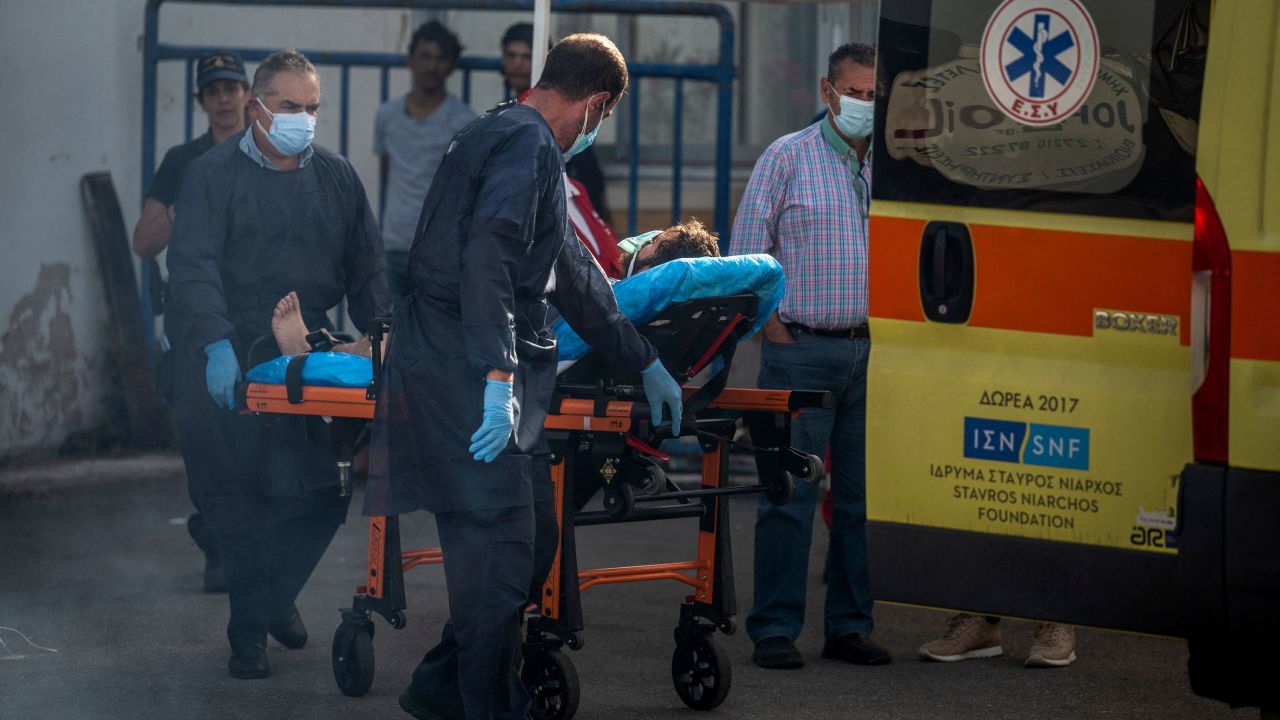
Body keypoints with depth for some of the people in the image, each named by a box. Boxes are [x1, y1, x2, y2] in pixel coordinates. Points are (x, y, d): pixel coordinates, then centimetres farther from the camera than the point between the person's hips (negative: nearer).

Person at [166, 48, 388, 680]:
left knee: (319, 492, -3)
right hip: (227, 365, -4)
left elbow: (365, 268, 14)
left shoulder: (335, 177, 13)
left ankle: (275, 597, 24)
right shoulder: (215, 174, -2)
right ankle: (248, 633, 10)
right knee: (239, 502, -3)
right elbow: (193, 266, -12)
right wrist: (217, 347, -26)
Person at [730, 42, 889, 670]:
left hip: (871, 352, 4)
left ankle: (850, 625, 14)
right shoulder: (789, 157, 0)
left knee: (864, 495, 6)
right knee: (789, 493, -5)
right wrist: (775, 329, -6)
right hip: (802, 351, -4)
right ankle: (775, 631, 0)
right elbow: (746, 251, -1)